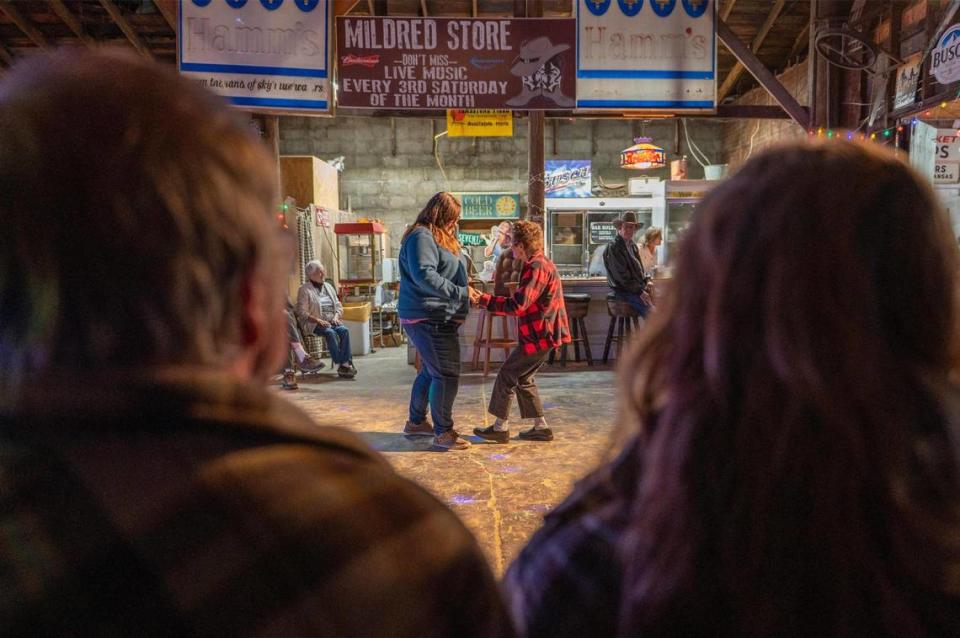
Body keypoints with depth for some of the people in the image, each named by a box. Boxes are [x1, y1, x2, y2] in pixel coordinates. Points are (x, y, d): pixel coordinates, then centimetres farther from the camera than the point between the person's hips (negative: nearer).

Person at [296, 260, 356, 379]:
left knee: (344, 330, -26)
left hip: (332, 321, 5)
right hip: (314, 324, -5)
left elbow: (338, 306, 20)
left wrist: (336, 316, -2)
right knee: (330, 333, -34)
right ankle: (339, 365, -34)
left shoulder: (328, 286, 19)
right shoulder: (304, 290, 0)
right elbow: (302, 313, -7)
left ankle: (346, 363, -31)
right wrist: (318, 320, -19)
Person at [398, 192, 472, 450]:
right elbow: (424, 276, -26)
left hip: (436, 317, 11)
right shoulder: (422, 237, -15)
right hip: (429, 319, -11)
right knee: (446, 375, -8)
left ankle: (416, 422, 32)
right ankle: (443, 432, 0)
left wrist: (464, 294, 14)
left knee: (430, 370, 19)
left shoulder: (437, 237, 19)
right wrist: (460, 293, -27)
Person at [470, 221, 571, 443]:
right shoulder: (541, 264, 15)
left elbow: (517, 305, -26)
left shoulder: (537, 268, -19)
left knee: (507, 374, -2)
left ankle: (500, 427, 8)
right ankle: (541, 427, 20)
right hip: (541, 333, 10)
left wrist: (482, 299, -22)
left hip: (539, 335, -10)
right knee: (523, 378, 16)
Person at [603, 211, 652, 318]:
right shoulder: (613, 248, -12)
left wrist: (647, 280, 5)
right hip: (623, 291, -9)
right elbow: (621, 276, -16)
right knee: (651, 312, -23)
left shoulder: (632, 245, 15)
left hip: (639, 287, 9)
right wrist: (640, 292, -18)